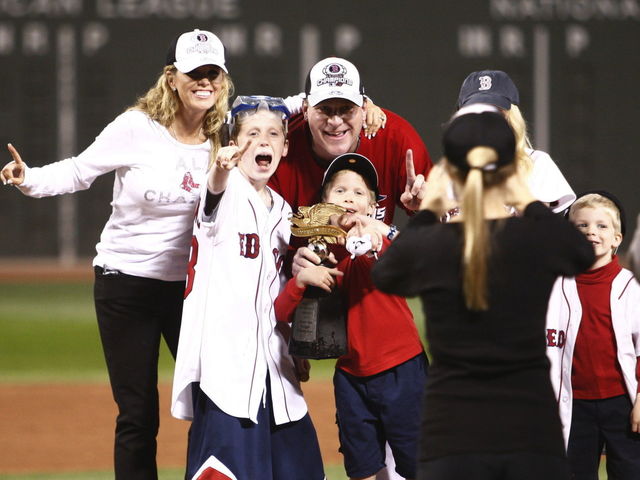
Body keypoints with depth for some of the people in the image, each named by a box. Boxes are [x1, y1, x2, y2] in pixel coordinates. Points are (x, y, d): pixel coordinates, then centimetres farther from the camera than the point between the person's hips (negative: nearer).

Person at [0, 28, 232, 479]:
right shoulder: (137, 128, -11)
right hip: (126, 284, -3)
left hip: (189, 285, 3)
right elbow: (79, 171, -6)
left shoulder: (225, 136, -1)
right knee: (138, 415, 0)